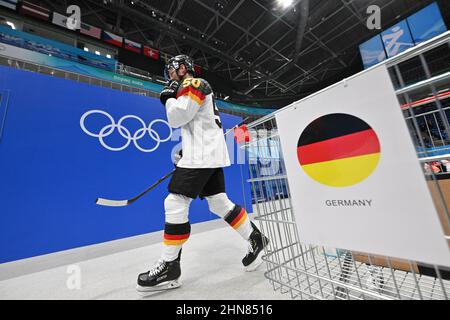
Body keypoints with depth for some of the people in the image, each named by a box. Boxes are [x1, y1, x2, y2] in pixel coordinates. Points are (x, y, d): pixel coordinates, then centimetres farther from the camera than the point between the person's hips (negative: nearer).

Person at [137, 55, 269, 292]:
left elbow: (176, 119, -10)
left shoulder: (193, 84, 1)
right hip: (208, 155, 10)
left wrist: (169, 97, 8)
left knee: (175, 204, -9)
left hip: (203, 155, -10)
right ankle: (255, 239, 22)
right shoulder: (195, 88, 31)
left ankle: (169, 267, 5)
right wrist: (185, 152, 23)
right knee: (220, 204, 9)